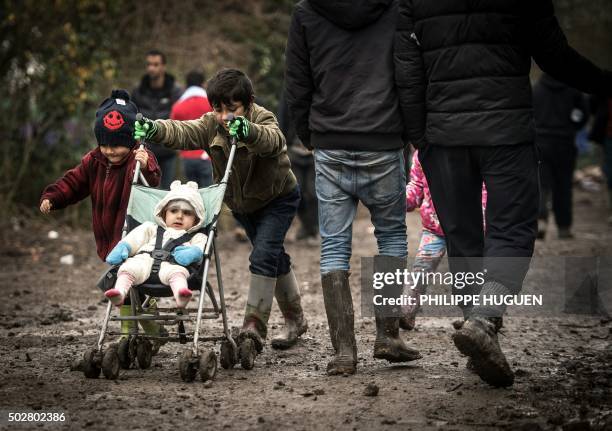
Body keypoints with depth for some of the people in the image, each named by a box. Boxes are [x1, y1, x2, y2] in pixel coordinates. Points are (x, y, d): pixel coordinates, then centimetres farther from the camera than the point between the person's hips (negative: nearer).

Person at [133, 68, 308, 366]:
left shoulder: (264, 122, -29)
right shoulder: (211, 126, -17)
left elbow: (272, 139, -54)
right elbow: (181, 132, -36)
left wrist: (248, 131, -77)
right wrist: (154, 130, -58)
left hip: (278, 199, -6)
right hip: (241, 203, 6)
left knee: (263, 257, -23)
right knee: (274, 257, 18)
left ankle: (253, 330, -27)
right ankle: (295, 321, 33)